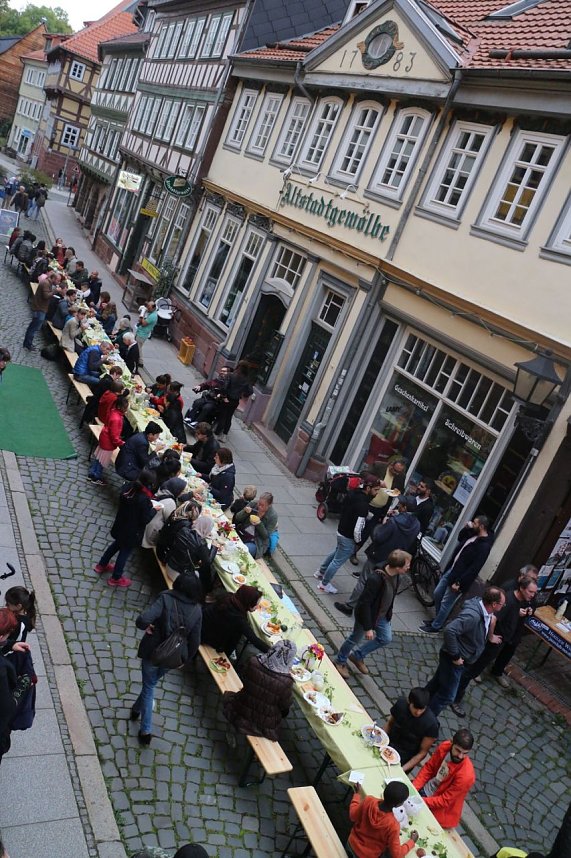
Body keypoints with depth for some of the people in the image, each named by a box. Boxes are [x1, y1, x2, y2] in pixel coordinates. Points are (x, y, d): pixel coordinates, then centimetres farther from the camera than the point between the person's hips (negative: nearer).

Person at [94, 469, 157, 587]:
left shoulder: (128, 487, -14)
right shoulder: (144, 499, -34)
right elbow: (145, 520, -25)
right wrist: (154, 509, -10)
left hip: (120, 526, 7)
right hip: (132, 532, -7)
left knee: (117, 544, 32)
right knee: (125, 552, 16)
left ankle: (101, 565, 51)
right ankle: (116, 578, 36)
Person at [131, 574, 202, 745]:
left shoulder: (166, 598, -21)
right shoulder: (197, 611, -11)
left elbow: (143, 620, -33)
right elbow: (194, 642, -5)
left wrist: (147, 626, -11)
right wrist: (186, 659, 12)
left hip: (153, 652, -3)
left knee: (149, 687, 18)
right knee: (151, 684, 30)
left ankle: (146, 730, 23)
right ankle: (137, 708, 50)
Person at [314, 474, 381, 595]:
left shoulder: (353, 493, -6)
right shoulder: (363, 505, -32)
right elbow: (358, 529, -30)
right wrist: (357, 541, -11)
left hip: (341, 530, 9)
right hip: (348, 537, -9)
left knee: (336, 552, 31)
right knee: (338, 561, 11)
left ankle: (320, 572, 49)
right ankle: (324, 584, 28)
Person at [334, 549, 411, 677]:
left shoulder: (394, 575, -14)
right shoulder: (376, 579, -39)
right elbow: (365, 604, -31)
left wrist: (389, 612, 17)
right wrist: (368, 627, -25)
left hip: (382, 616, 7)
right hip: (367, 616, -7)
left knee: (386, 639, 19)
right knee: (355, 639, 14)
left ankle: (357, 656, 38)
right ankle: (340, 661, 42)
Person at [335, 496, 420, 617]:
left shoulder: (394, 521, -28)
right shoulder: (416, 524, -7)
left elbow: (378, 537, -27)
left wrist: (381, 525, -7)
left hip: (379, 558, -6)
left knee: (363, 582, 9)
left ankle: (349, 606, 20)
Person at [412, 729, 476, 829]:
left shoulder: (466, 775, -33)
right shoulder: (444, 747, -18)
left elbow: (444, 801, -24)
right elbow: (428, 768, -4)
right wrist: (413, 788, -12)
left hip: (439, 810, -5)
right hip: (424, 790, 5)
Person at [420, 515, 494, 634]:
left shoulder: (484, 546, -23)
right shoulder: (474, 535, 4)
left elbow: (474, 568, -25)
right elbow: (460, 538, 25)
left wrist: (459, 582, -23)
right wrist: (466, 528, 6)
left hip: (459, 576, -9)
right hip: (451, 569, 9)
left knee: (446, 603, 1)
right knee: (437, 593, 16)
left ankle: (435, 627, 17)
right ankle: (438, 619, 34)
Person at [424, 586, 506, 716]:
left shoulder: (484, 610, -5)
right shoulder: (472, 615, -35)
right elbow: (449, 630, -41)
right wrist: (455, 656, -30)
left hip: (460, 659, 9)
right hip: (454, 660, -9)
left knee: (437, 683, 26)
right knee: (447, 696, 5)